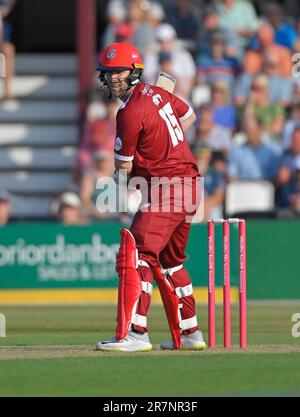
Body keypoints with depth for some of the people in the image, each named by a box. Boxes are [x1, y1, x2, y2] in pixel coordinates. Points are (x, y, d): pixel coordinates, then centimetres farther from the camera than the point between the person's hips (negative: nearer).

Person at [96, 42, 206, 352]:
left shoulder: (130, 113, -15)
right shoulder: (156, 93, 11)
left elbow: (123, 168, -8)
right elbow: (189, 116, 29)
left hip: (165, 185, -10)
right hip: (189, 180, 10)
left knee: (135, 254, -16)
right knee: (170, 260, 20)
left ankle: (135, 333, -26)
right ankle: (190, 333, 26)